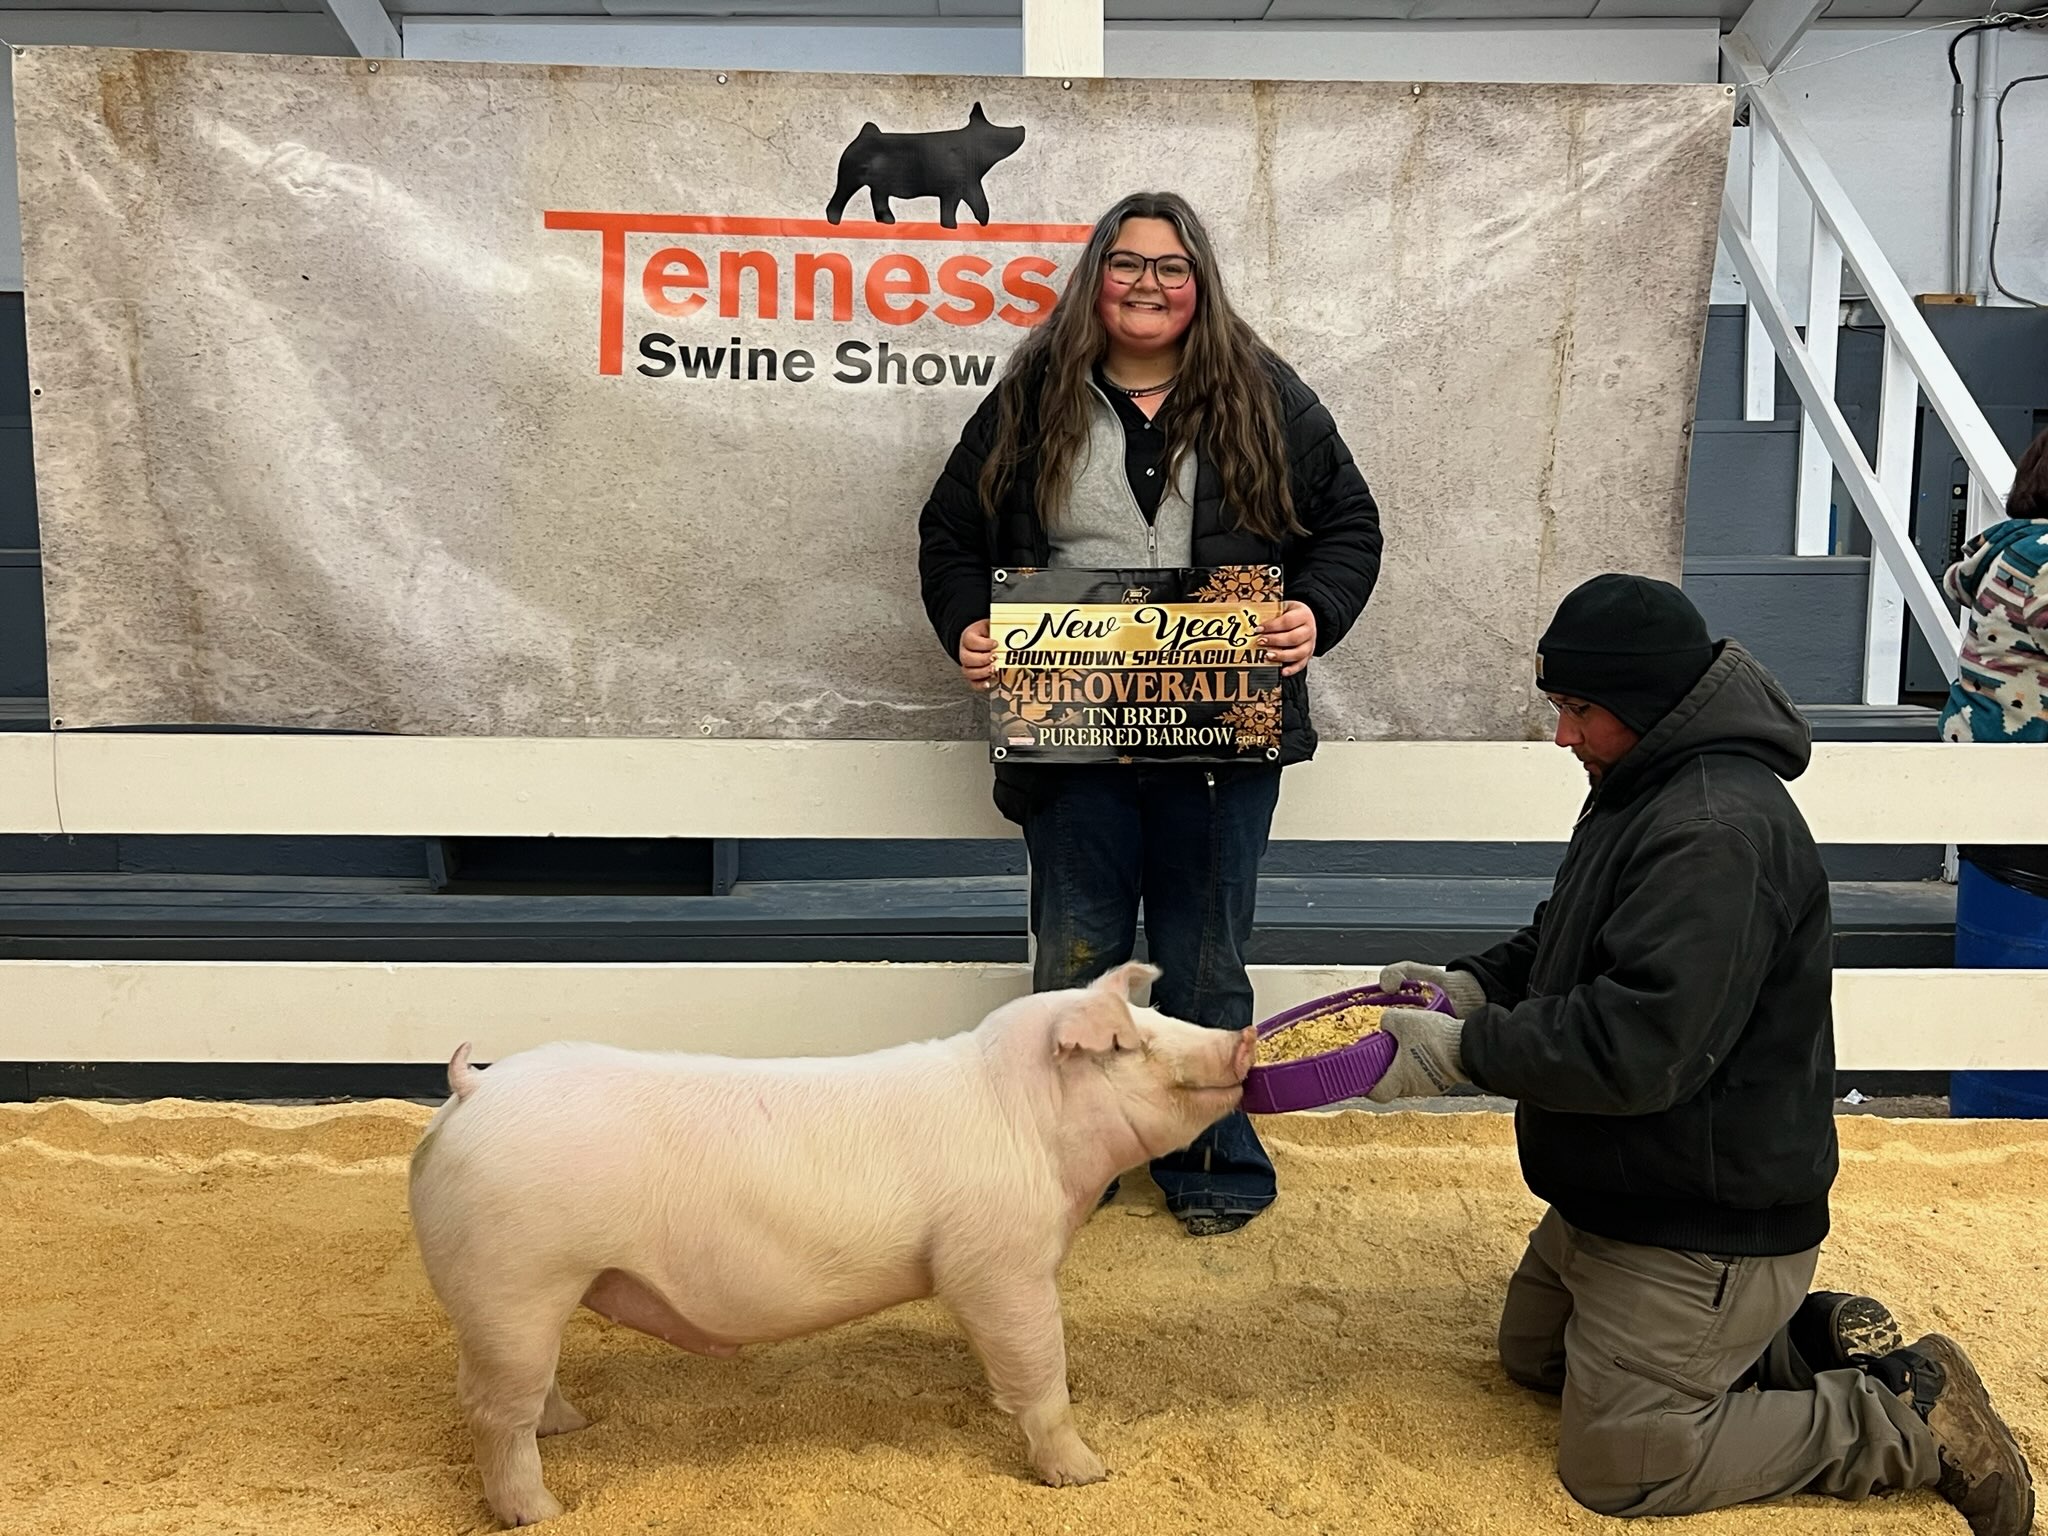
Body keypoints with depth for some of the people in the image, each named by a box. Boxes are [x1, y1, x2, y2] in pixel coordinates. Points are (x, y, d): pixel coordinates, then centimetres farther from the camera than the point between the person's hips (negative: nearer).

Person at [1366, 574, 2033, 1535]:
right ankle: (1808, 1342, 22)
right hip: (1616, 1194, 11)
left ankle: (1902, 1417, 10)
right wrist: (1473, 984, -3)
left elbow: (1638, 1044, -33)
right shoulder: (1644, 790, 6)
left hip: (1704, 1225, -10)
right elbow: (1568, 943, 16)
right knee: (1534, 1354, 24)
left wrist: (1466, 1052, -26)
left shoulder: (1719, 831, -28)